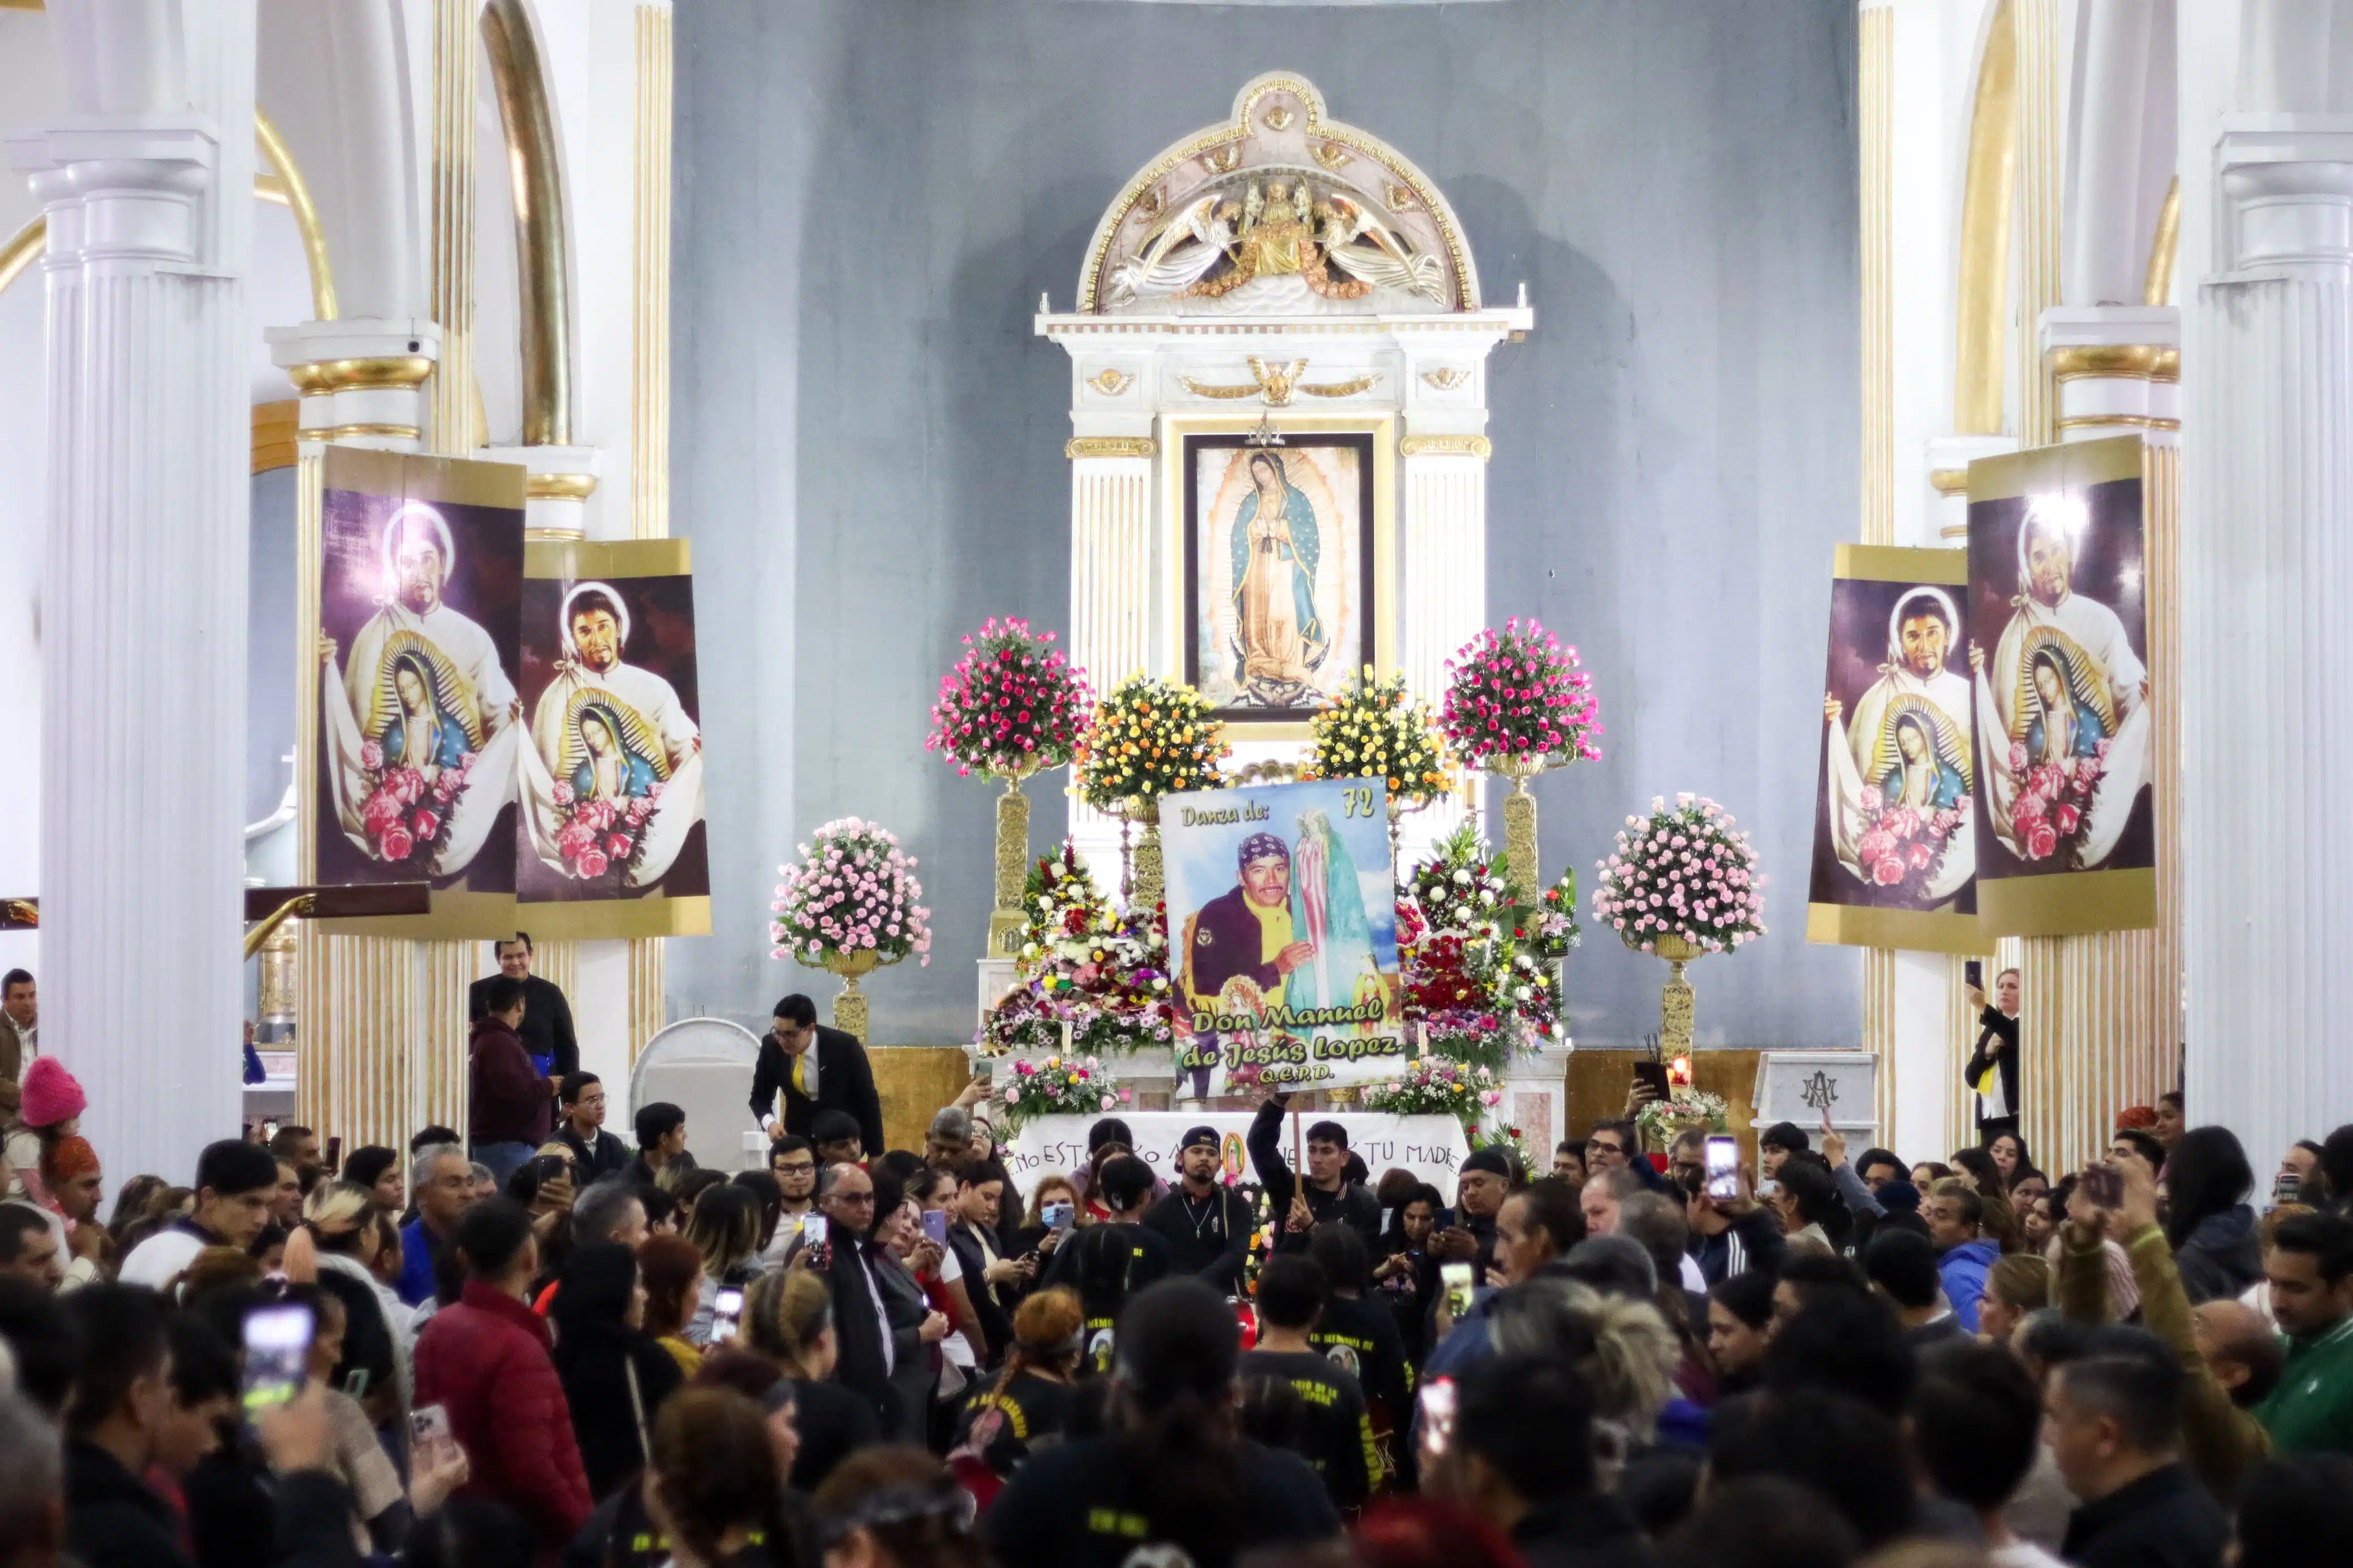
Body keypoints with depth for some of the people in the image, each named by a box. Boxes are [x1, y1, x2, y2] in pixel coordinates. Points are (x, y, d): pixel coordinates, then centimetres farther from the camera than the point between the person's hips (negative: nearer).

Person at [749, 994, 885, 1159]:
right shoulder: (771, 1047, -14)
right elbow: (760, 1097, 0)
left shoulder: (845, 1047, -21)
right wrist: (770, 1123, -22)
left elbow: (868, 1100, -11)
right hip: (799, 1137, 2)